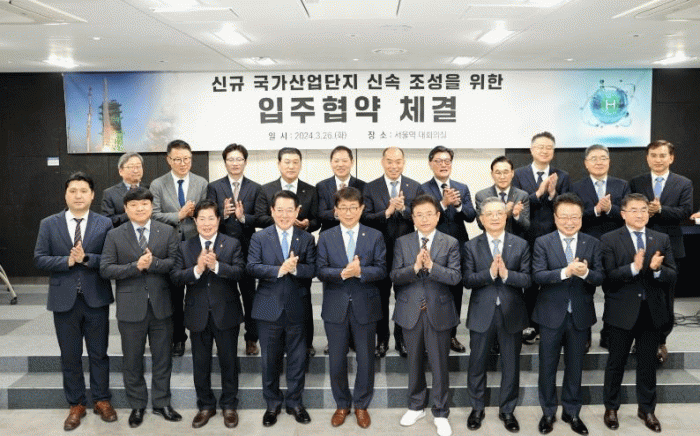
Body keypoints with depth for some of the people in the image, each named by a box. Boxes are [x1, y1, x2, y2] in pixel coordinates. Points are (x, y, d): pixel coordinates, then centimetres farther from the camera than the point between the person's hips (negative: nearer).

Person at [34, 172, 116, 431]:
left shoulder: (104, 224, -1)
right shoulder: (49, 224, 2)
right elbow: (39, 259, -2)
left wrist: (86, 259, -21)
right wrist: (67, 261, -17)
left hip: (96, 299, -1)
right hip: (64, 300, 1)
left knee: (98, 353, 11)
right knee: (70, 357, 11)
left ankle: (102, 400, 26)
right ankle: (76, 405, 25)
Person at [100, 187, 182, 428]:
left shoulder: (167, 232, 2)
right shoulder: (114, 235, 1)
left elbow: (175, 263, -5)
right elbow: (105, 269, -7)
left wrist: (153, 263, -21)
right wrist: (135, 266, -18)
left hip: (161, 305, 1)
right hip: (131, 307, 0)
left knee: (163, 358, 11)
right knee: (132, 360, 11)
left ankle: (161, 403, 27)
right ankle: (137, 406, 27)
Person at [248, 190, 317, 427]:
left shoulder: (307, 239, 4)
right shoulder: (259, 237, 1)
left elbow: (312, 269, -6)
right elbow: (252, 267, -11)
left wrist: (295, 268, -25)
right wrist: (279, 270, -24)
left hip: (296, 308, 1)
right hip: (269, 308, 0)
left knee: (297, 358, 10)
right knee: (270, 360, 10)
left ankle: (294, 402, 27)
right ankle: (272, 404, 27)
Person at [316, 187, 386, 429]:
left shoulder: (375, 236, 1)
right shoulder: (326, 237, 3)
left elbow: (381, 270, -6)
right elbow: (320, 270, -6)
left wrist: (360, 271, -24)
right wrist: (342, 273, -24)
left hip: (365, 307, 0)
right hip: (336, 308, 1)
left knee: (366, 360, 9)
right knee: (336, 361, 10)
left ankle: (361, 405, 29)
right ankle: (342, 405, 30)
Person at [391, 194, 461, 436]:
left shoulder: (450, 243, -2)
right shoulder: (402, 243, 2)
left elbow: (455, 277, -11)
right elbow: (394, 276, -5)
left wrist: (431, 265, -24)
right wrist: (415, 267, -22)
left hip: (439, 312, -2)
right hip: (410, 312, 2)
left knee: (439, 364, 5)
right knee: (415, 361, 15)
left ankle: (440, 413, 21)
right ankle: (416, 406, 34)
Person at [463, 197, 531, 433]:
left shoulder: (521, 245, 0)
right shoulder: (471, 246, -1)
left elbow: (527, 279, -6)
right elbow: (467, 280, -9)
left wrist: (506, 273, -23)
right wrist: (490, 273, -24)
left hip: (511, 313, 1)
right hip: (482, 314, 0)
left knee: (511, 366, 11)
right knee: (477, 364, 11)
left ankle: (507, 410, 29)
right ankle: (477, 408, 30)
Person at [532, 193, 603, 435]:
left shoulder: (593, 244, 1)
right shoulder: (542, 243, -6)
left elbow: (600, 277, -6)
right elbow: (538, 275, -16)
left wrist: (585, 273, -28)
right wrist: (566, 272, -31)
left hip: (580, 315, 2)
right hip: (552, 315, -1)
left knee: (575, 366, 15)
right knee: (547, 366, 10)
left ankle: (571, 411, 32)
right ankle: (548, 412, 28)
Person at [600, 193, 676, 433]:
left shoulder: (662, 239, 5)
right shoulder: (610, 240, -6)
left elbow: (672, 276, -1)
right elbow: (608, 277, -14)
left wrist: (657, 269, -22)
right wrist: (634, 267, -28)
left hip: (653, 311, 3)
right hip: (622, 311, -3)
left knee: (648, 363, 14)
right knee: (616, 362, 11)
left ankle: (646, 409, 32)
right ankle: (611, 408, 27)